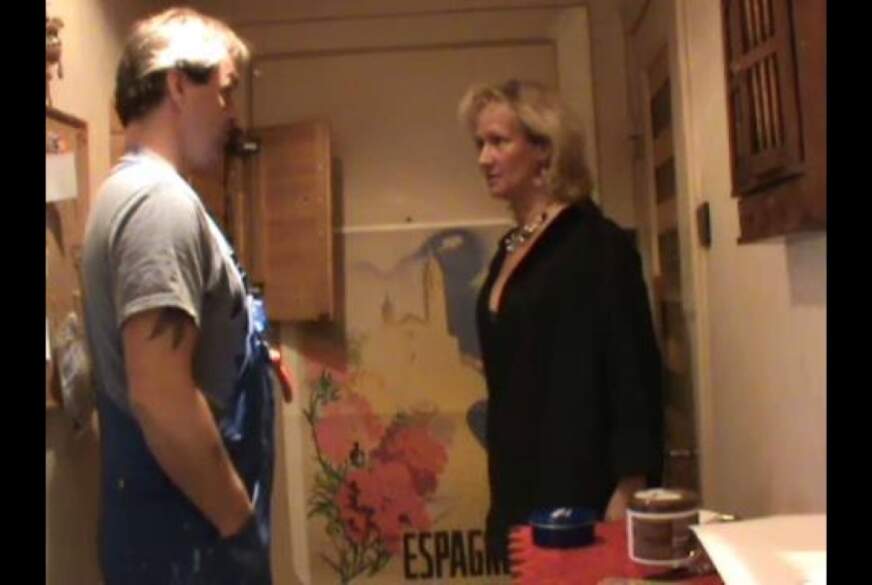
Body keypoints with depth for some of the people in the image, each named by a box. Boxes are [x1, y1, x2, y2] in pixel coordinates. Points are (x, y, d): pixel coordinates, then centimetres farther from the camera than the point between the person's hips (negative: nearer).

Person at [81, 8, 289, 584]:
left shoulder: (132, 190, 11)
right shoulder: (162, 200, -21)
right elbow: (160, 395, -29)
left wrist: (247, 355, 9)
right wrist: (239, 522, -18)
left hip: (179, 523, 9)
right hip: (190, 535, -9)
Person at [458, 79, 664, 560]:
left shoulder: (595, 243, -11)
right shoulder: (509, 251, 11)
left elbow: (633, 372, -15)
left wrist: (629, 491, -18)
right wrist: (506, 490, 16)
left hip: (582, 490, -7)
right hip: (522, 488, 7)